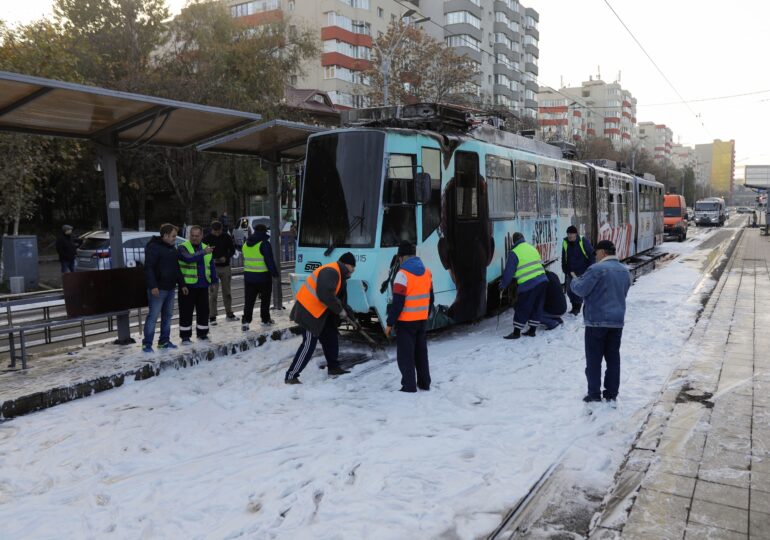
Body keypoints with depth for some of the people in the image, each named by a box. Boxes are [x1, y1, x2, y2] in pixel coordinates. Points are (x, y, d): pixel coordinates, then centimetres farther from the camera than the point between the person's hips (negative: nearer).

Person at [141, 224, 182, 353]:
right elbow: (148, 268, -17)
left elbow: (176, 268, 23)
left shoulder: (172, 248, 16)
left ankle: (164, 341, 21)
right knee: (153, 316, -6)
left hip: (170, 288, 9)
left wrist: (181, 284, 19)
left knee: (168, 315, 12)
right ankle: (147, 344, 0)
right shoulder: (153, 247, -11)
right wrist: (153, 286, -23)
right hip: (158, 289, -8)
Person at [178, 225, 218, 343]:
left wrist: (214, 281, 11)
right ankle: (185, 336, 10)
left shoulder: (206, 248, 12)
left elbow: (212, 266, 15)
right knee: (186, 312, 1)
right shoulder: (183, 248, -5)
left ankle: (202, 333, 24)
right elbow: (188, 258, -26)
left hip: (203, 286, 5)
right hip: (187, 286, -5)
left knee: (203, 311, 11)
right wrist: (203, 253, -29)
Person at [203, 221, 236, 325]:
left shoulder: (226, 237, 0)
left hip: (225, 267, 3)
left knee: (227, 292, 12)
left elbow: (232, 249, 7)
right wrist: (211, 260, -21)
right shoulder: (207, 238, -6)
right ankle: (212, 317, 2)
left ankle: (229, 314, 24)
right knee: (213, 293, -4)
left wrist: (226, 257, -11)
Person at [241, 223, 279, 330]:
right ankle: (265, 319, 21)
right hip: (263, 277, -5)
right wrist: (275, 273, -7)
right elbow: (269, 261, -16)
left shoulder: (246, 244, 10)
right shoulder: (264, 244, -13)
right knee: (265, 299, 12)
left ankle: (245, 321, -5)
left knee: (248, 300, 6)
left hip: (248, 276, 5)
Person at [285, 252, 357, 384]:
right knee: (309, 344, -9)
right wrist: (340, 310, -19)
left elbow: (340, 299, 21)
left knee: (331, 336, 17)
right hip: (308, 311, -10)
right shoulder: (331, 272, -20)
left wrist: (351, 317, 18)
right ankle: (291, 376, -3)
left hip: (319, 312, 10)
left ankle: (333, 367, 33)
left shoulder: (338, 275, 14)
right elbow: (325, 295, -31)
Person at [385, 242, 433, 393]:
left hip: (406, 321, -7)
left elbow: (397, 302, -19)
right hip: (422, 320, 7)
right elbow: (430, 298, 14)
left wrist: (390, 323, -12)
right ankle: (424, 383, 24)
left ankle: (409, 386, 1)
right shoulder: (426, 272, 6)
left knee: (405, 354, 2)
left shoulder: (403, 274, -17)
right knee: (421, 352, 17)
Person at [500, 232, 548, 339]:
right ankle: (532, 330, 22)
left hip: (528, 285, -7)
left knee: (521, 308, 2)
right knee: (537, 307, 15)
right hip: (542, 281, 7)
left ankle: (516, 332, 7)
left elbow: (509, 271, -6)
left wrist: (503, 285, 6)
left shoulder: (514, 253, -7)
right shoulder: (532, 248, 15)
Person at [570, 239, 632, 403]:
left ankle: (594, 394, 5)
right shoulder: (625, 271, 10)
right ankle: (611, 394, 17)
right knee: (613, 358, 12)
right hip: (617, 321, 7)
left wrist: (574, 281, 5)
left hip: (597, 321, -7)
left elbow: (580, 290, -15)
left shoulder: (597, 269, -16)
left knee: (594, 359, 2)